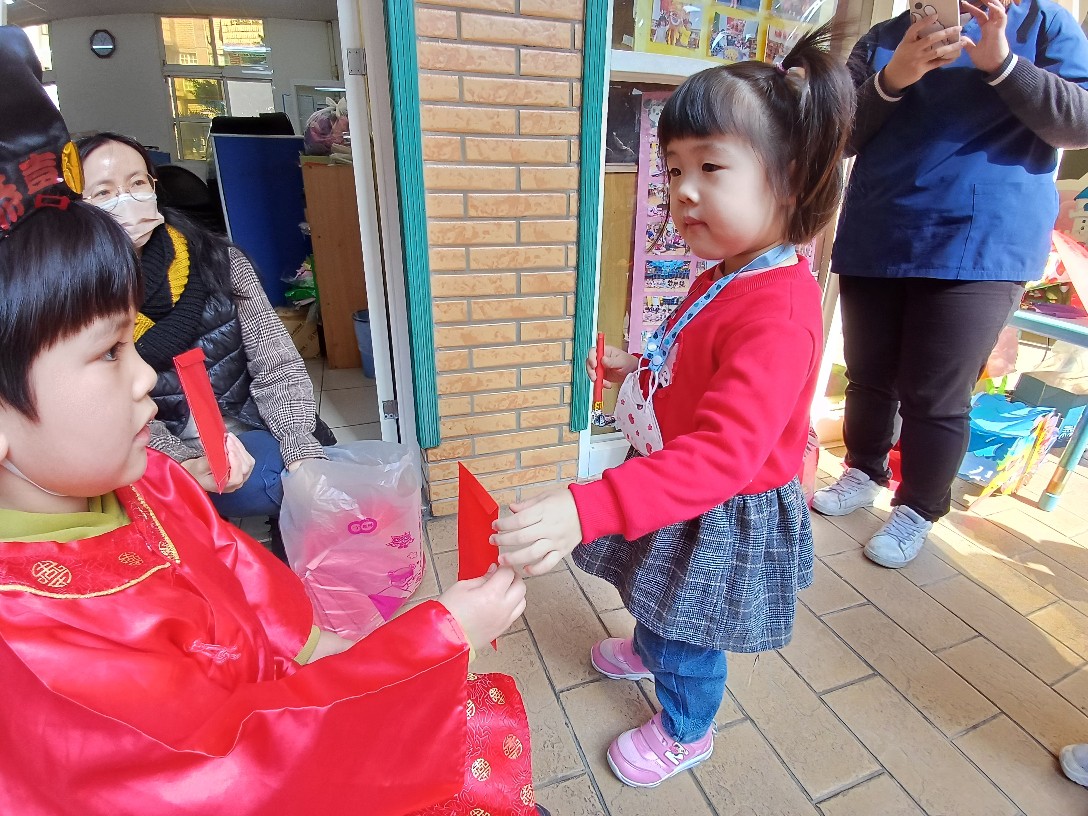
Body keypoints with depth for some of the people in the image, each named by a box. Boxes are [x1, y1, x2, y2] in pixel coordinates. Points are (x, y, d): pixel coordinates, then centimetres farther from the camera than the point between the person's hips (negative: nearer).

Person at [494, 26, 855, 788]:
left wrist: (587, 509, -53)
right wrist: (638, 366, 9)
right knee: (659, 601, 33)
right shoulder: (723, 278, -2)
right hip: (675, 488, 9)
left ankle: (684, 732, 50)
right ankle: (651, 648, 66)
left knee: (686, 638, 18)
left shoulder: (777, 315, -34)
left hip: (722, 518, -8)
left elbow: (722, 453, -44)